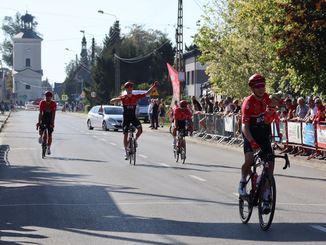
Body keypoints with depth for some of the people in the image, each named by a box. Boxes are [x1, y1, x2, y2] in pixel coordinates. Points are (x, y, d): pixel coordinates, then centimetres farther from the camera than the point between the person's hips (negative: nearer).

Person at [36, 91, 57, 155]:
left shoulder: (53, 104, -13)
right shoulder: (42, 103, -12)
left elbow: (53, 114, -17)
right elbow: (40, 113, -15)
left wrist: (52, 123, -25)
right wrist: (39, 122, -22)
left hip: (50, 120, 0)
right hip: (43, 119, 0)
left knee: (49, 134, -1)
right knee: (40, 131, -22)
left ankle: (49, 148, 9)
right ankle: (41, 136, 13)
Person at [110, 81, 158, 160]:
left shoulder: (136, 96, -2)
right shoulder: (123, 97, -5)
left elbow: (147, 93, -2)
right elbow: (111, 101, -11)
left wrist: (154, 86, -12)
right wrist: (117, 99, -32)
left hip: (133, 117, 1)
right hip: (126, 118, -1)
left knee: (140, 129, -23)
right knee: (125, 134, -1)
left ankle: (135, 140, 7)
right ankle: (126, 152, 10)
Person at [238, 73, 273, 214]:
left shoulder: (266, 97, -4)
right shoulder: (248, 102, -22)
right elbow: (245, 126, -29)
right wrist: (252, 142, -43)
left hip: (264, 135, 5)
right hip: (250, 135, -5)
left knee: (270, 165, -4)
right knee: (249, 160, -27)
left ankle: (266, 199, 4)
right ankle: (242, 183, 4)